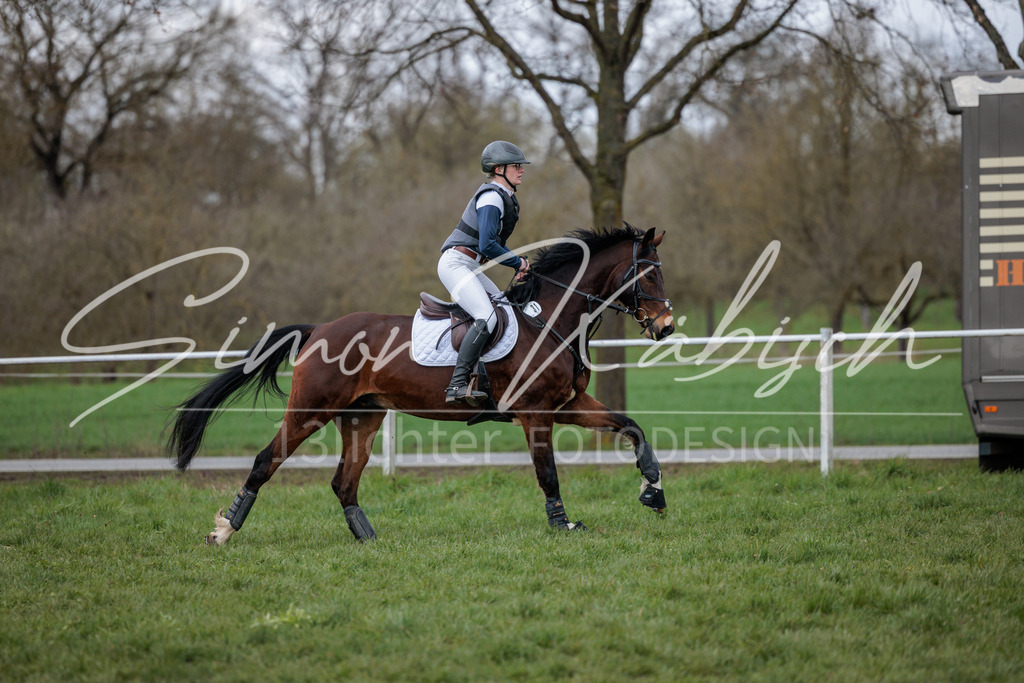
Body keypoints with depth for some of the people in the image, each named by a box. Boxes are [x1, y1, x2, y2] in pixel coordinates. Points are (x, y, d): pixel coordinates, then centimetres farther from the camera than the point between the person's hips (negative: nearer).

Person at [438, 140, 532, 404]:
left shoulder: (506, 198, 17)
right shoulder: (491, 198, -15)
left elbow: (496, 242, 25)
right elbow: (487, 245, -24)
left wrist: (517, 261, 9)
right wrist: (518, 263, -10)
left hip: (471, 268, 11)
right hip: (455, 264, -11)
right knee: (487, 318, -25)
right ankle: (457, 385, -33)